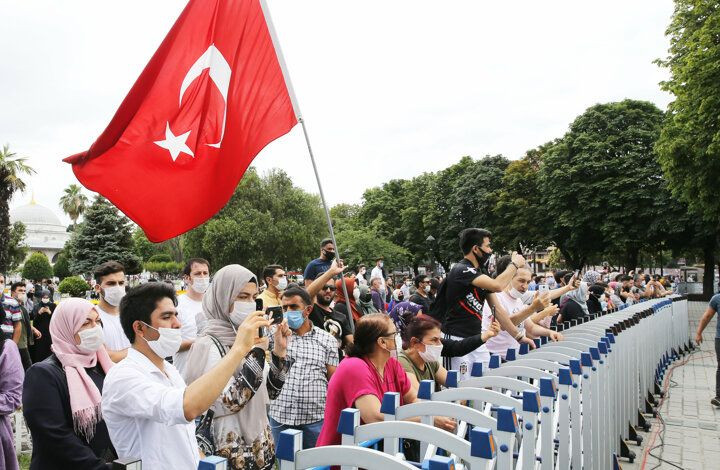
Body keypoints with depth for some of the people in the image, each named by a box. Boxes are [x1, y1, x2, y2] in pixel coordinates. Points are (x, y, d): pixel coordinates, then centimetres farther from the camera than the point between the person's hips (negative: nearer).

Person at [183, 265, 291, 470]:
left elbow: (270, 393, 7)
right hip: (230, 452, -6)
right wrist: (257, 351, -24)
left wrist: (279, 351, -5)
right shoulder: (208, 343, -16)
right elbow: (228, 403, -24)